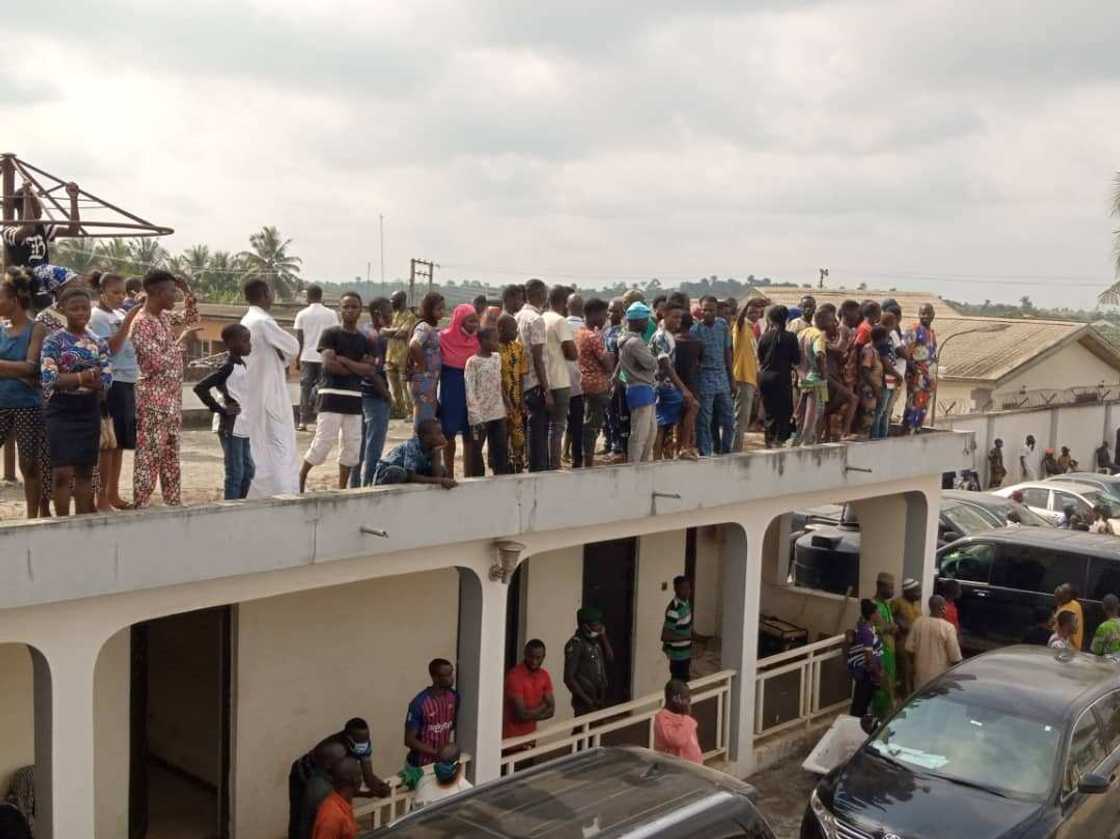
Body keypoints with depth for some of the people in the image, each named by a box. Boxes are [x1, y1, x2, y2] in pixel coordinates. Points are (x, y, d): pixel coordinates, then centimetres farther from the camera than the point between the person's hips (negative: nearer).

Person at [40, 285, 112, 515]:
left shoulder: (99, 343, 7)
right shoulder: (53, 341, -5)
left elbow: (106, 381, -2)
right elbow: (48, 380, -14)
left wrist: (70, 380, -14)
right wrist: (83, 377, -20)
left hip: (89, 410, 4)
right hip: (61, 411, -4)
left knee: (85, 471, 8)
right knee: (62, 472, -7)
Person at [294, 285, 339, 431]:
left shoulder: (302, 314, 1)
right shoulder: (331, 314, 1)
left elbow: (299, 339, 0)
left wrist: (297, 359, 7)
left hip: (307, 357, 0)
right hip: (325, 357, 0)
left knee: (305, 388, 6)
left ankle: (303, 421, 4)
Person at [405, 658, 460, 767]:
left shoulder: (454, 696, -6)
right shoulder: (419, 703, -23)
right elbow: (409, 740, -20)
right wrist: (436, 751, -24)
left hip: (444, 761, 5)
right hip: (421, 765, -5)